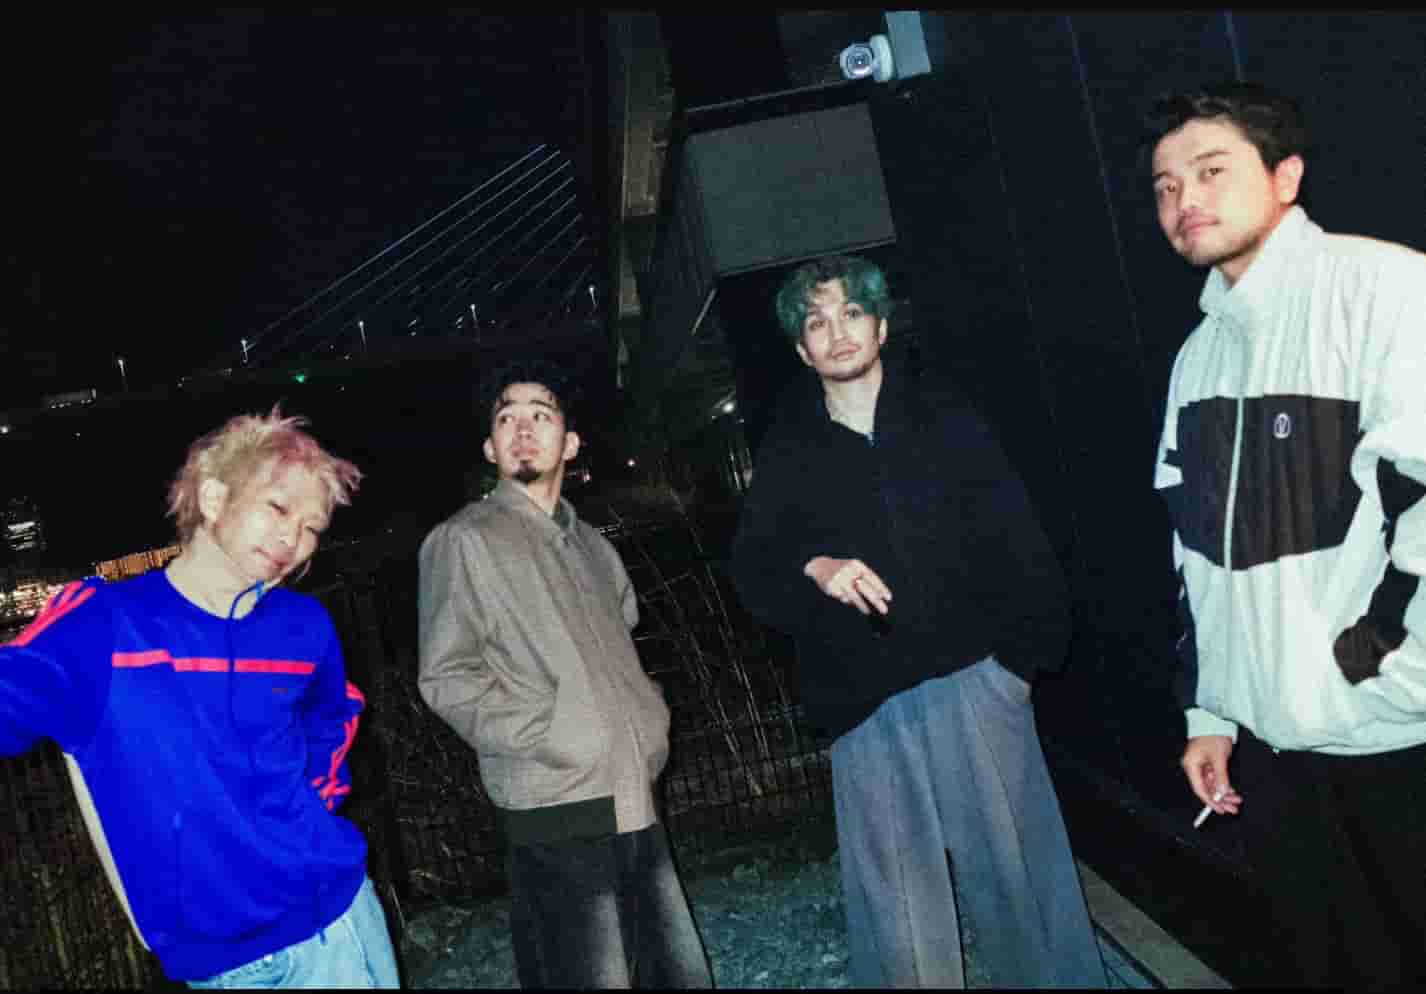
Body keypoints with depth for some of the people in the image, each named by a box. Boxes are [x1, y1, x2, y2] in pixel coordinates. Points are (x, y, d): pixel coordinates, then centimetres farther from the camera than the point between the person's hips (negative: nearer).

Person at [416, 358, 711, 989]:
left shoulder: (593, 546, 19)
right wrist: (550, 738, -13)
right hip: (556, 813, -6)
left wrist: (651, 722, 11)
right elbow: (447, 678, -7)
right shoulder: (463, 540, -1)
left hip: (635, 802, 7)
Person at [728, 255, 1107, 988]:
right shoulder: (789, 452, 6)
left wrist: (1028, 644, -7)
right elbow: (750, 567, 3)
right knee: (895, 896, 8)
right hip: (867, 703, 1)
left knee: (1015, 861, 6)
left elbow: (1011, 534, 1)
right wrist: (813, 569, -17)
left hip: (973, 675, -1)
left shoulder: (941, 414, 5)